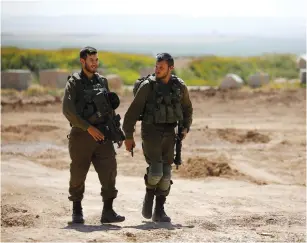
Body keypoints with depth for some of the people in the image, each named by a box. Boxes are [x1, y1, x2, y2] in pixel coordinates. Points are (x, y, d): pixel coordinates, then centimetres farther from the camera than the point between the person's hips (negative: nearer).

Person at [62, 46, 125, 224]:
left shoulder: (102, 81, 12)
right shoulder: (74, 83, -4)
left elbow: (110, 108, 19)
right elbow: (68, 110, -14)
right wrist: (89, 128, -18)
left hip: (103, 134, 4)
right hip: (81, 135, -4)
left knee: (109, 170, -7)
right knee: (78, 173, 3)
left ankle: (108, 212, -6)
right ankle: (77, 211, 18)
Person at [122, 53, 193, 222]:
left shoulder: (180, 87, 3)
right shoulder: (147, 86, -9)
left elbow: (187, 109, 18)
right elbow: (133, 111, -5)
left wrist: (185, 128, 3)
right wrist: (128, 136, -6)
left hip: (169, 133, 4)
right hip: (150, 131, -4)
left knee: (165, 173, 1)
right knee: (156, 171, -16)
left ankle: (159, 211, 8)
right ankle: (149, 194, 13)